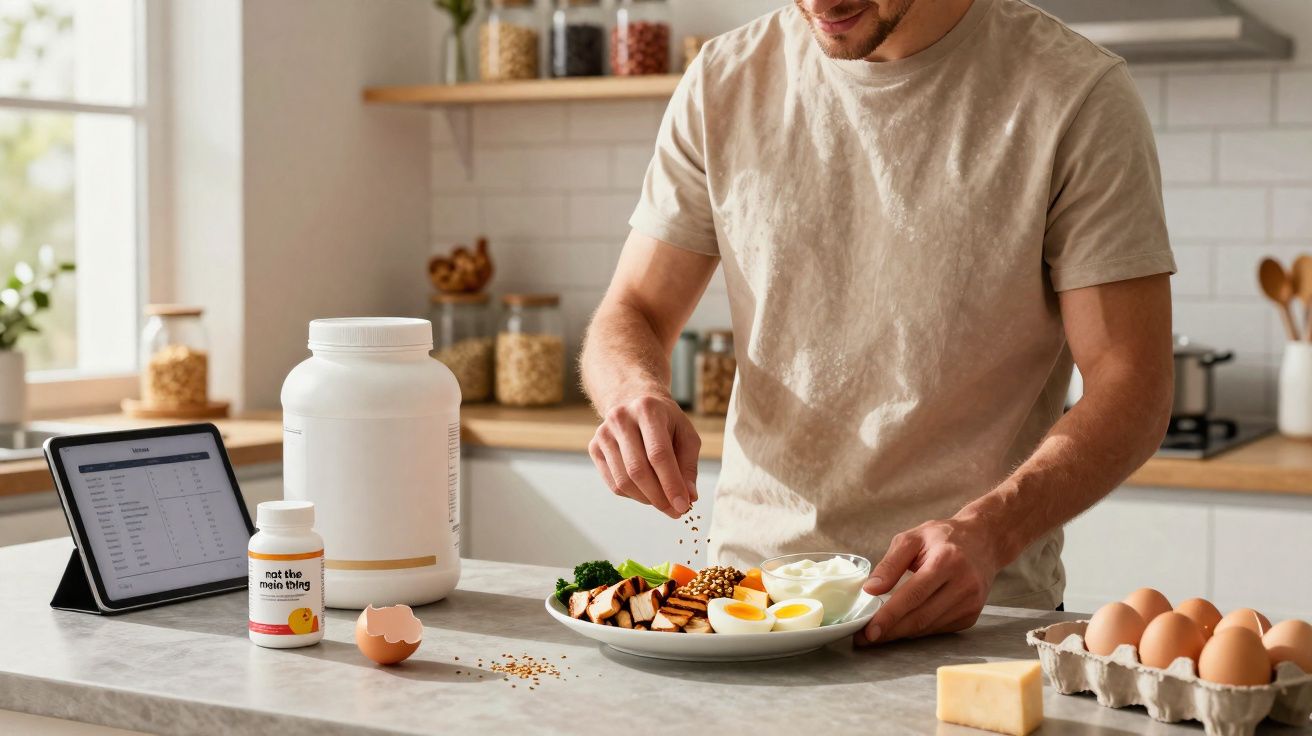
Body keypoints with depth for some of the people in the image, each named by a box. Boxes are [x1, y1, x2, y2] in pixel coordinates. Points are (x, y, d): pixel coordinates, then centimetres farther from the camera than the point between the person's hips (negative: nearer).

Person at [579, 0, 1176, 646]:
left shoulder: (1076, 93, -5)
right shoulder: (722, 83, 6)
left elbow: (1131, 385, -8)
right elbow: (633, 313, 10)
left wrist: (987, 532, -25)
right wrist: (637, 396, -15)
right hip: (749, 586, 4)